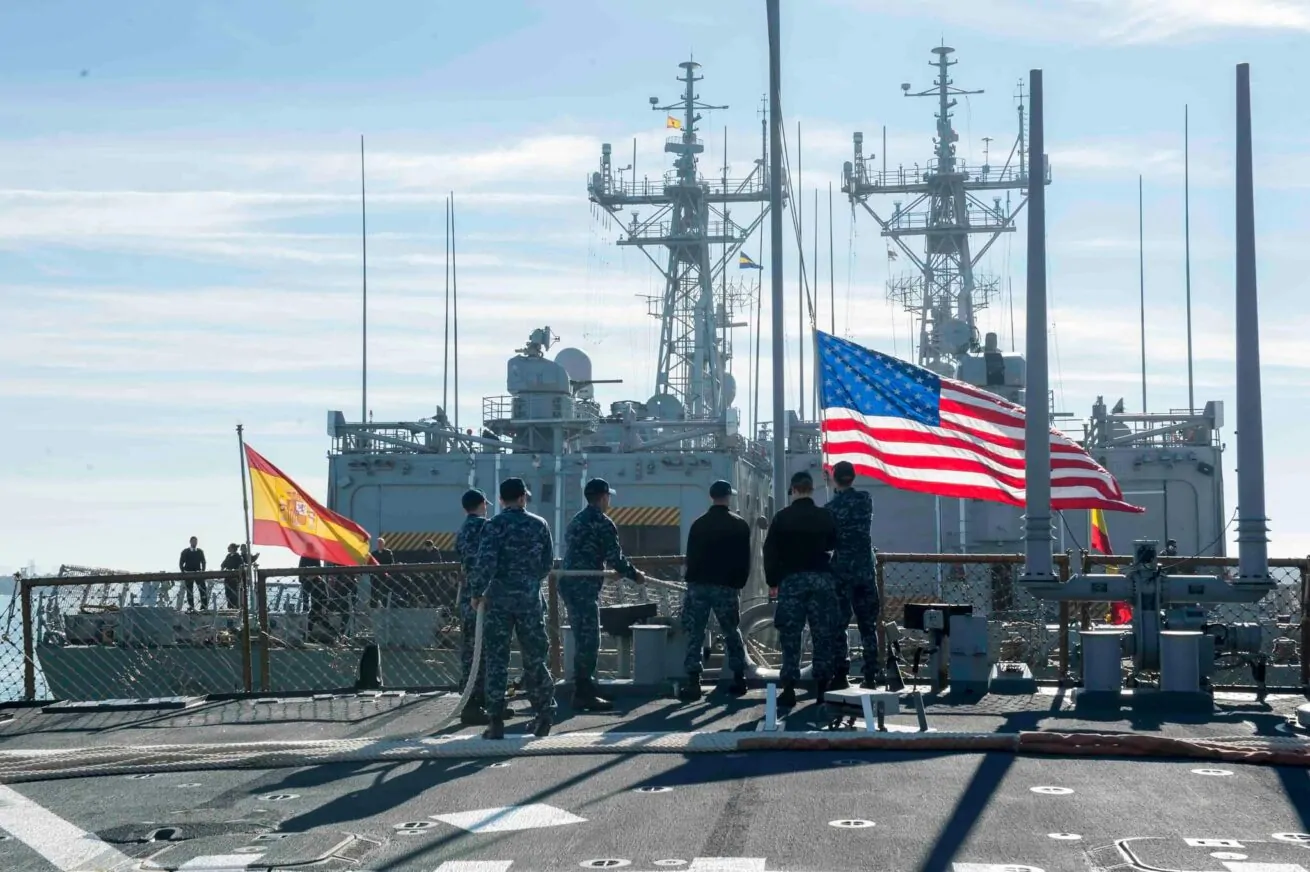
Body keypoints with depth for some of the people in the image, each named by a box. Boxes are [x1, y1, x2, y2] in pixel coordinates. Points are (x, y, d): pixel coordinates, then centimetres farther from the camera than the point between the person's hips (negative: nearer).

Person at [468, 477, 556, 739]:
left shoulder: (494, 526, -7)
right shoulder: (539, 525, 5)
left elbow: (485, 562, -16)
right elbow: (548, 563, 10)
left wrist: (476, 592, -5)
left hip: (498, 599, -3)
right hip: (530, 599, 3)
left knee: (496, 659, 1)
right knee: (534, 657, 12)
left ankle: (496, 722, -3)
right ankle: (545, 714, 14)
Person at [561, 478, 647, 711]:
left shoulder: (576, 521, 19)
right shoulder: (603, 523, -9)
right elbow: (615, 557, -12)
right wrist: (634, 574, 3)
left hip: (569, 583, 9)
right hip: (585, 587, -9)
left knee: (582, 639, 15)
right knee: (589, 640, -6)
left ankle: (582, 691, 19)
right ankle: (585, 694, -7)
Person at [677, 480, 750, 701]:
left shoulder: (698, 524, 5)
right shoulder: (739, 525, 2)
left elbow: (691, 558, 7)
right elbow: (744, 560, 1)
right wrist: (739, 582, 9)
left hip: (699, 585, 0)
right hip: (727, 586, 0)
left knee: (695, 634, 0)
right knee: (732, 632, 12)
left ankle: (693, 682, -10)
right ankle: (739, 679, 12)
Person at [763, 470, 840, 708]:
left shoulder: (782, 517, -4)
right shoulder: (825, 517, 2)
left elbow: (770, 551, -3)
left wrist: (773, 581, 4)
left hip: (791, 579, -2)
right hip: (820, 578, 2)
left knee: (790, 636, -1)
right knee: (823, 635, 5)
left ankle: (789, 690, -6)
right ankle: (822, 686, 2)